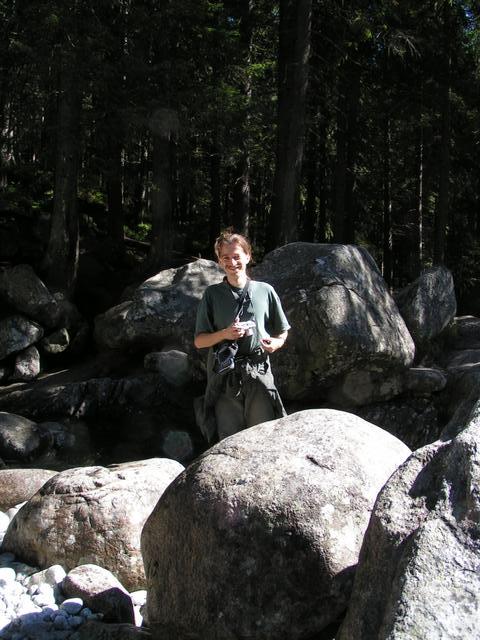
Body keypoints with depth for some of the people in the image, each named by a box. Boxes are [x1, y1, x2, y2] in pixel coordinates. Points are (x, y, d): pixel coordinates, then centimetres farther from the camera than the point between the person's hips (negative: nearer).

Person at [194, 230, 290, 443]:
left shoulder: (265, 291, 9)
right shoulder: (212, 294, 8)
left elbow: (282, 332, 16)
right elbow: (199, 341, 7)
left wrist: (275, 343, -6)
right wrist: (224, 334, -11)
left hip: (258, 372, 0)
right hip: (224, 375, 0)